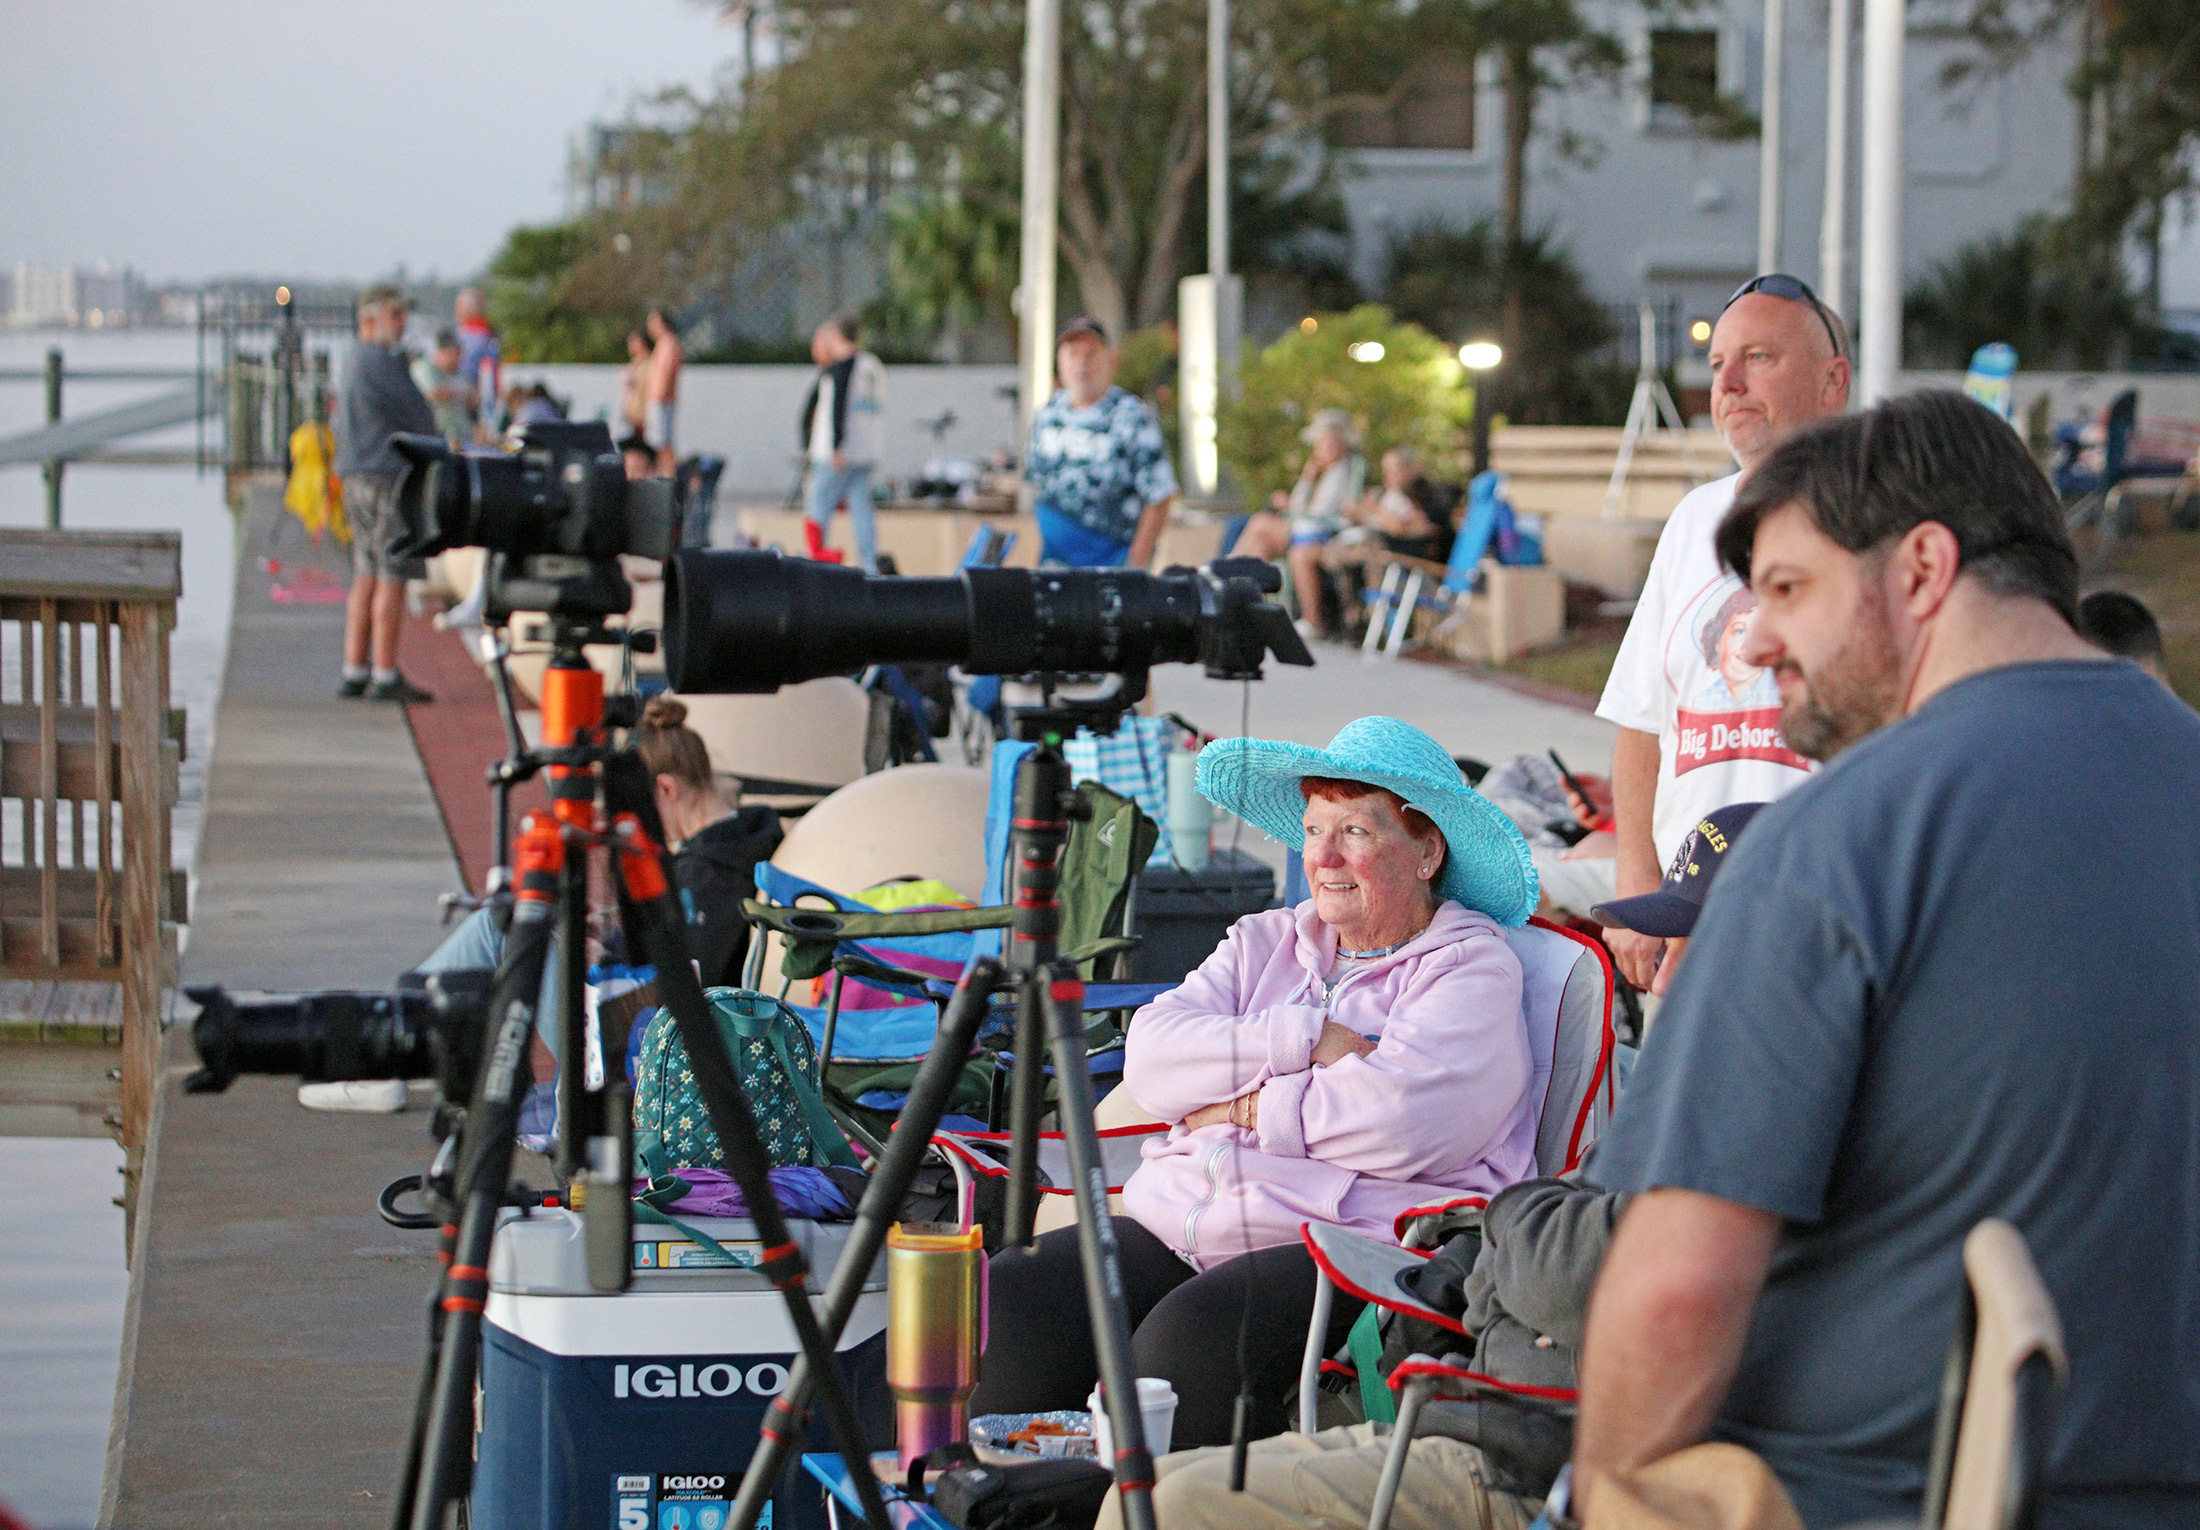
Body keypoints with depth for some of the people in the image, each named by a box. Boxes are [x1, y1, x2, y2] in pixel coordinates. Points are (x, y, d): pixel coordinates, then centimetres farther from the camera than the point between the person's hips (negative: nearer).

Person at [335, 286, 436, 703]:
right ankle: (386, 677, -8)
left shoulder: (353, 360, 18)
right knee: (392, 578, -8)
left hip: (358, 480, 10)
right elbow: (421, 419, -11)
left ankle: (354, 672, 12)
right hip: (390, 479, -10)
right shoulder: (382, 362, -14)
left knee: (367, 576, 11)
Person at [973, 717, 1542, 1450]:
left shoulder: (1473, 967, 5)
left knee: (1193, 1335, -36)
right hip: (1180, 1222, 7)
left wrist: (1239, 1106, -3)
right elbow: (1151, 1057, 7)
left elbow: (1397, 1121, -14)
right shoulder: (1267, 941, 24)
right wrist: (1305, 1041, -5)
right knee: (1007, 1301, -18)